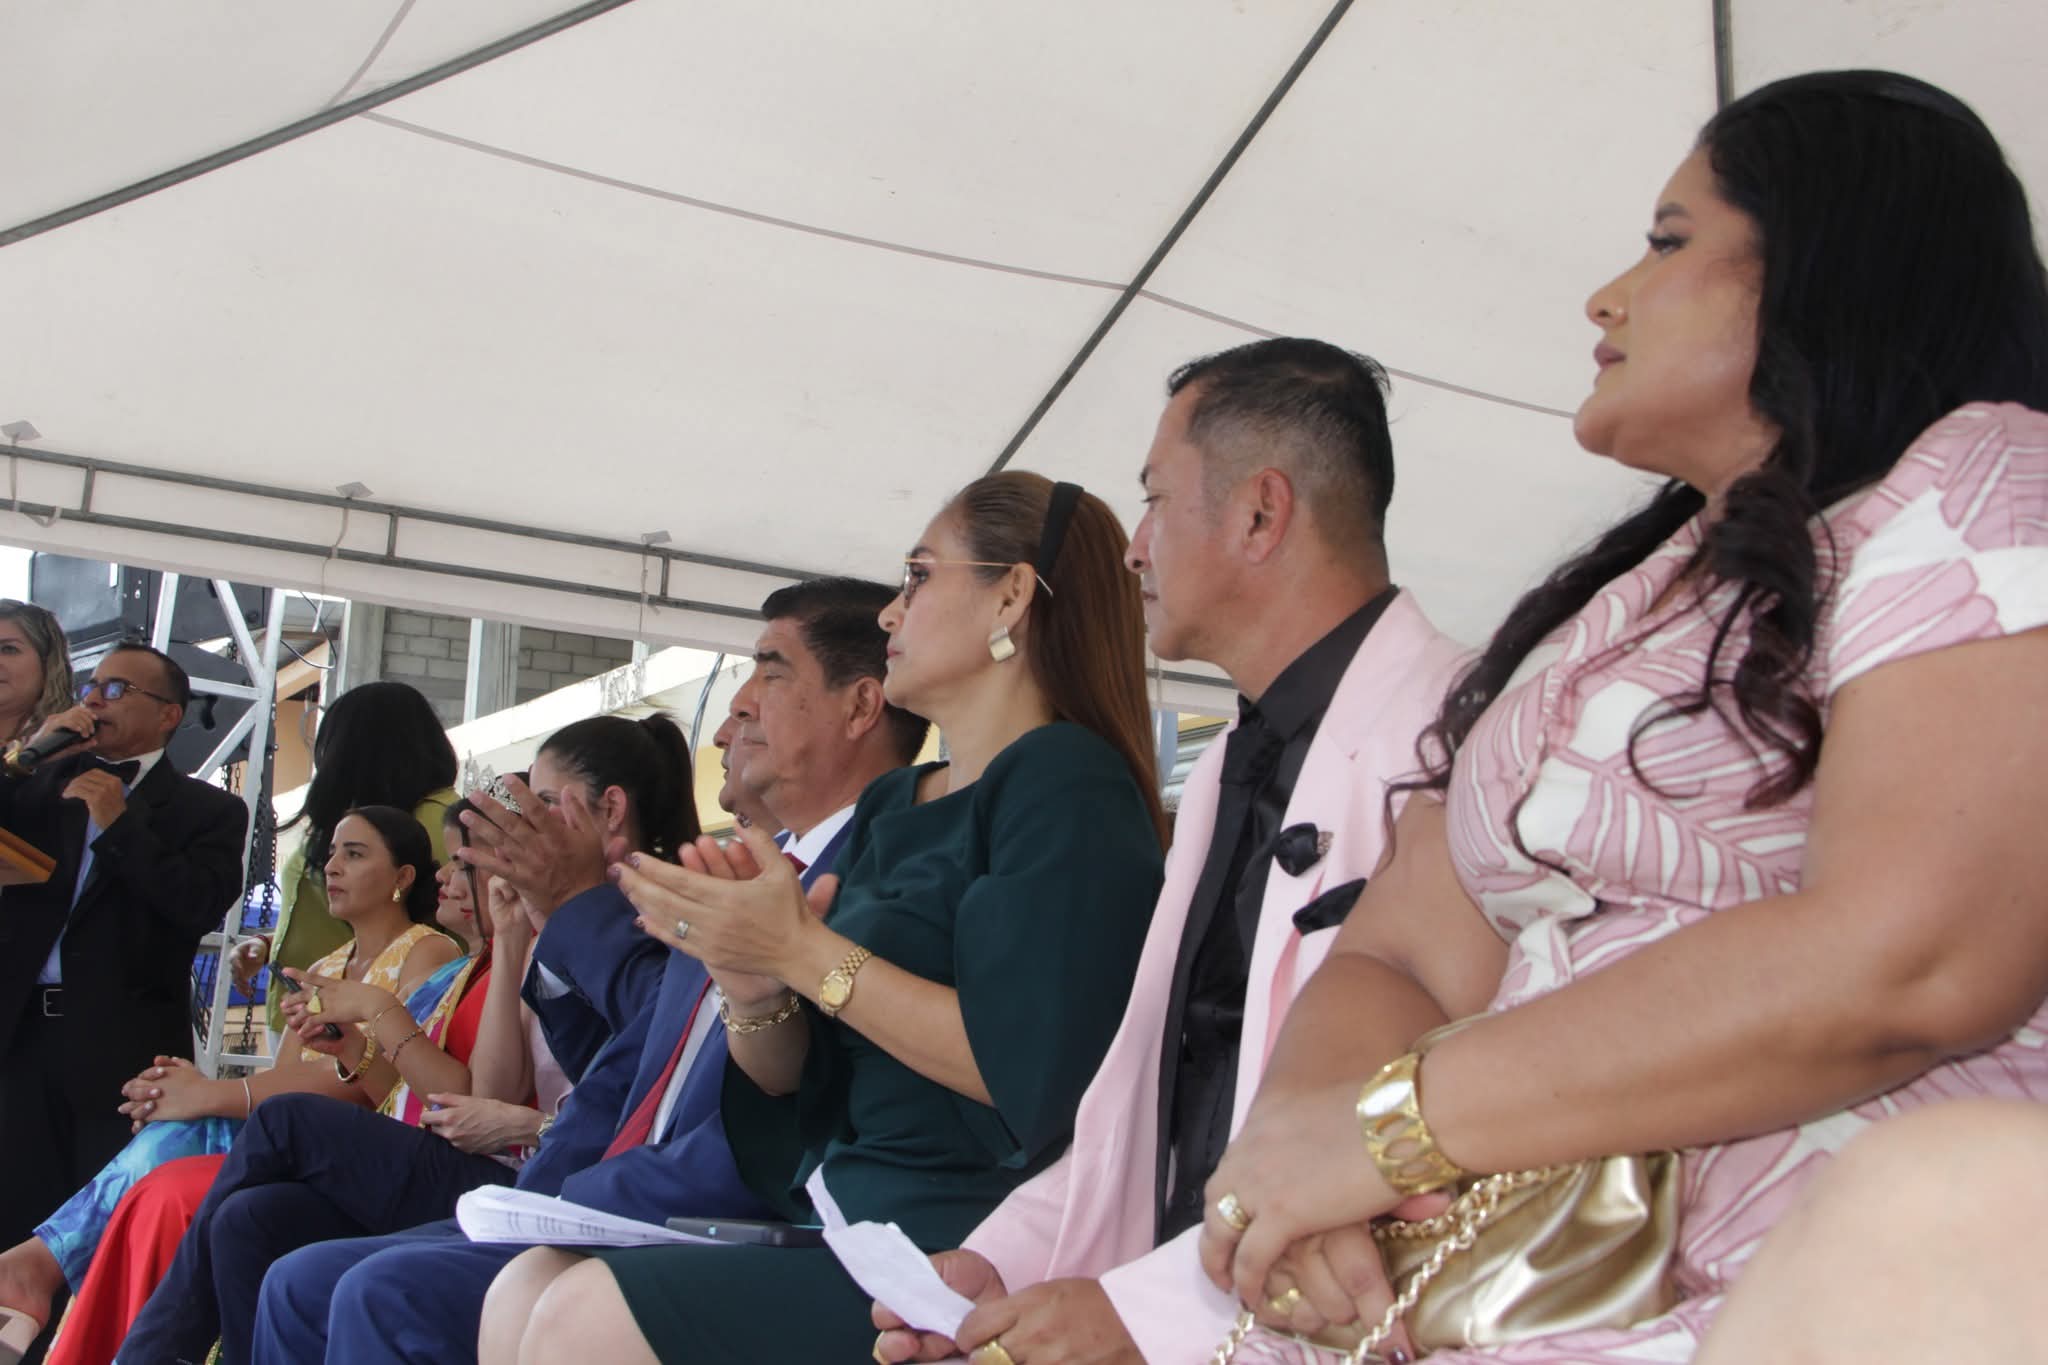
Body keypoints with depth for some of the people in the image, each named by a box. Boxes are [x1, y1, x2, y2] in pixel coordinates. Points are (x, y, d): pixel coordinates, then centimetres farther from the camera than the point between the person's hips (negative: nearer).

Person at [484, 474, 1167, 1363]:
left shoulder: (1064, 783, -8)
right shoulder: (887, 805, 16)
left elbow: (1037, 1073, -20)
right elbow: (791, 1082, 17)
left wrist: (805, 952, -17)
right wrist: (752, 988, -6)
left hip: (964, 1247, -8)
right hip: (839, 1216, 8)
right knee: (527, 1292, -4)